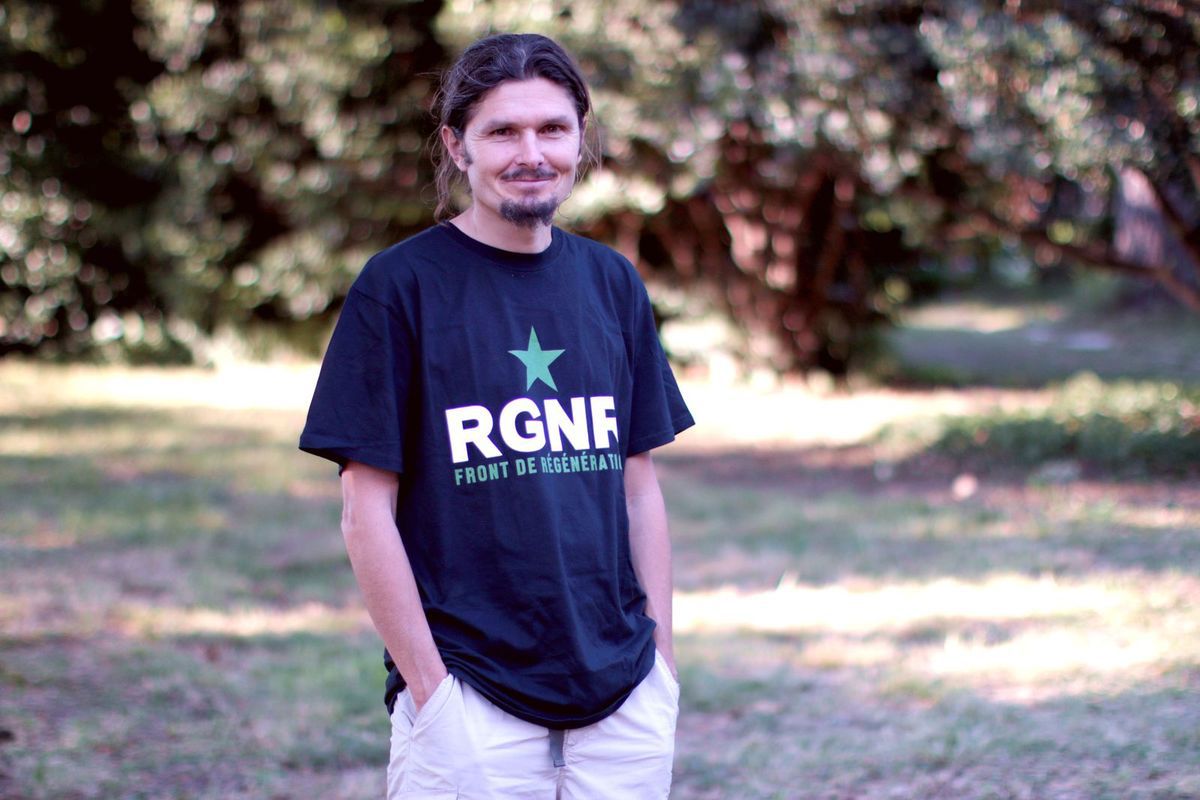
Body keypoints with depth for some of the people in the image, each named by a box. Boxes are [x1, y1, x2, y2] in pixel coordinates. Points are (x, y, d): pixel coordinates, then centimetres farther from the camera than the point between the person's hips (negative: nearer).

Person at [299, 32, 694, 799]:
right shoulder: (400, 284, -5)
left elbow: (639, 484, 13)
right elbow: (369, 511, -6)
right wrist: (430, 691, -10)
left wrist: (662, 662, 8)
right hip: (474, 698, -4)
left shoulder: (613, 282, 10)